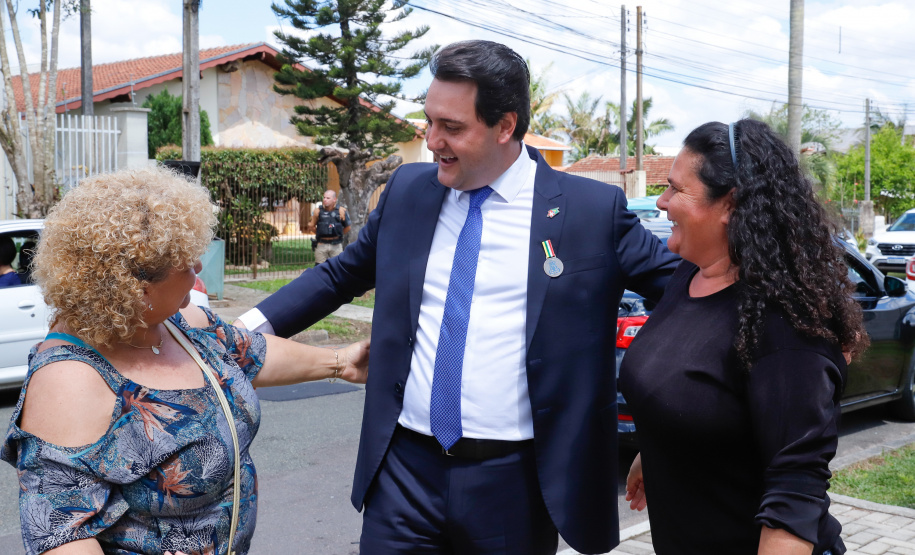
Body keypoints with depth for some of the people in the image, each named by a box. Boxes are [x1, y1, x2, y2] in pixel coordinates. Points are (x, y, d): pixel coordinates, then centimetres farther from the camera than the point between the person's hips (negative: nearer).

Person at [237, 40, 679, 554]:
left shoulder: (594, 209, -6)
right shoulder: (407, 190, 5)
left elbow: (682, 280, 2)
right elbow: (341, 274, 15)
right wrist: (255, 324, 5)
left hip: (515, 485, -2)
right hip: (405, 471, 3)